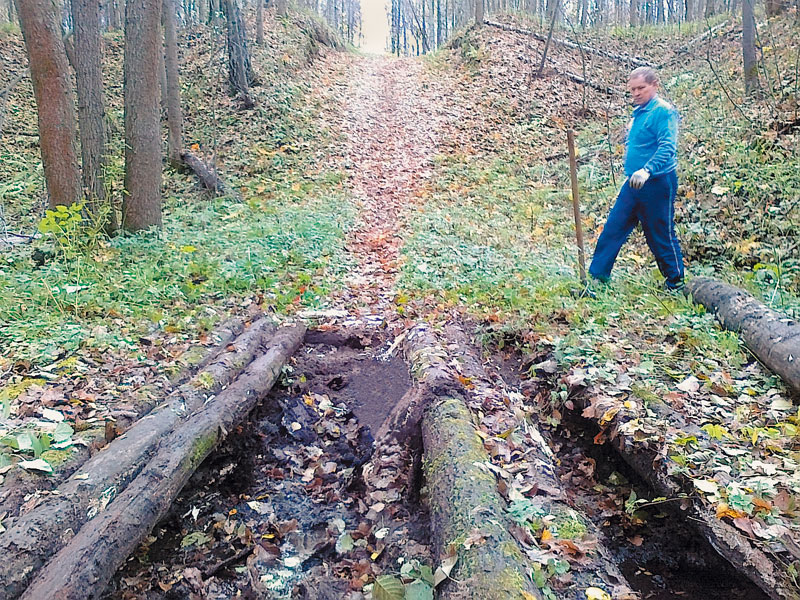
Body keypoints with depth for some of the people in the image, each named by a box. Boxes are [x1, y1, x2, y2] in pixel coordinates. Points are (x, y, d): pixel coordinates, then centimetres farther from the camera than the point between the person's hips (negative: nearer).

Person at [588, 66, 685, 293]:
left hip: (657, 183, -9)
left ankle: (676, 285, 16)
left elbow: (667, 147, -26)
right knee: (613, 229, 7)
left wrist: (647, 170, -39)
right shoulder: (639, 111, 14)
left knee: (661, 235, 1)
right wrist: (634, 173, 19)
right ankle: (596, 276, 14)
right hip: (634, 183, 9)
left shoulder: (664, 111, -13)